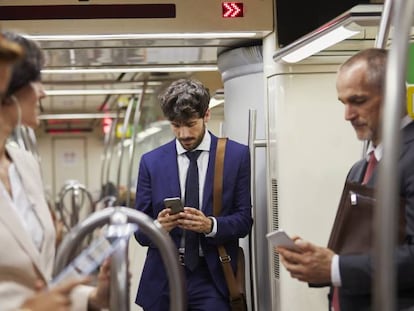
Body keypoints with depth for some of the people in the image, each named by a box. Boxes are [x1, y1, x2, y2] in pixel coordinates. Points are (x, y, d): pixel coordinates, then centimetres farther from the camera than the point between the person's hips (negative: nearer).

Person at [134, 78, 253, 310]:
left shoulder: (237, 155, 1)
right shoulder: (151, 161, 6)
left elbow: (244, 220, 0)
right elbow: (140, 230, 5)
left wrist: (210, 225, -19)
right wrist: (158, 226, -17)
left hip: (212, 276, -1)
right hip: (163, 278, 2)